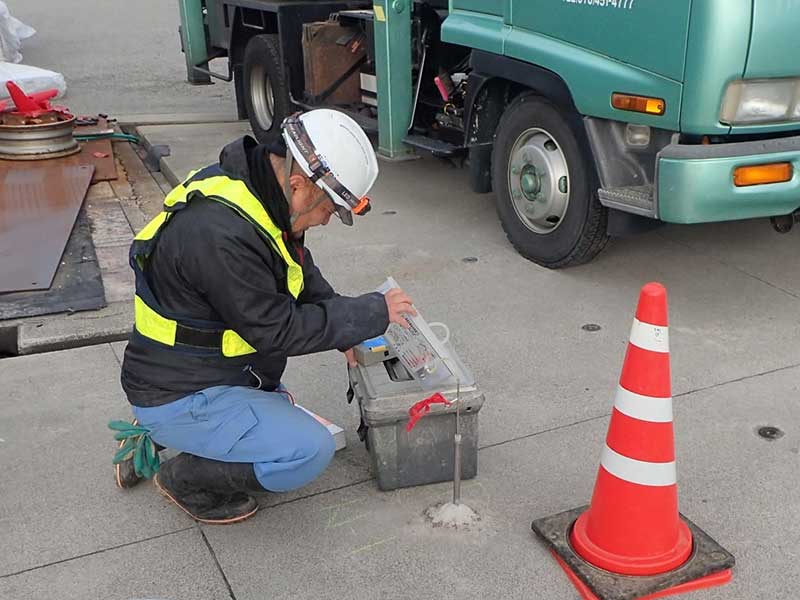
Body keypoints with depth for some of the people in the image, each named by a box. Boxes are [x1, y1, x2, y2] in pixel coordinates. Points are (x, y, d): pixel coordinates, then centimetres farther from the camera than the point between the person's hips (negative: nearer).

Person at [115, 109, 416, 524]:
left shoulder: (263, 188, -2)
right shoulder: (221, 232, -32)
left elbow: (303, 273, 14)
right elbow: (278, 330, -24)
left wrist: (347, 334, 6)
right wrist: (373, 313, -16)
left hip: (216, 375, 10)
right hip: (178, 398, -10)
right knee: (310, 450, -20)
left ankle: (156, 440, 22)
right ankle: (186, 479, 1)